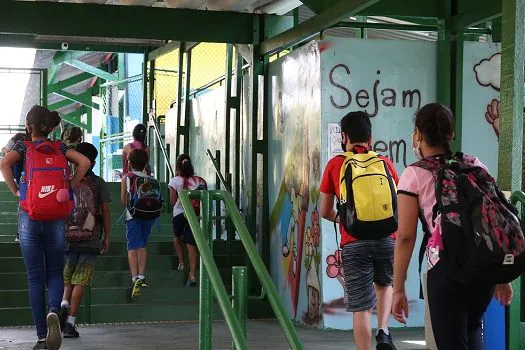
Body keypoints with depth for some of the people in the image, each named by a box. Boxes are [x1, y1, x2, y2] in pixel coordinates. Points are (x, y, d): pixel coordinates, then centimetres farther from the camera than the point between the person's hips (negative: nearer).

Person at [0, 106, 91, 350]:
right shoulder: (59, 148, 7)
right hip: (56, 217, 1)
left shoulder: (23, 147, 0)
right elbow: (84, 162, -5)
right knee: (55, 272, 11)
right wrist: (69, 188, 2)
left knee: (35, 277, 4)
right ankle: (54, 311, -22)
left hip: (29, 217, -1)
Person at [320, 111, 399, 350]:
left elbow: (325, 211, 11)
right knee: (385, 284, 28)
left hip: (354, 243, -2)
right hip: (387, 238, 2)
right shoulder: (385, 163, 10)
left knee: (361, 308, 3)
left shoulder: (335, 165, 7)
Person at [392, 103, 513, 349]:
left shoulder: (414, 175, -2)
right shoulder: (476, 166, 10)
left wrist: (398, 289, -2)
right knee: (471, 329, 29)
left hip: (447, 268, -5)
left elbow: (405, 237, -7)